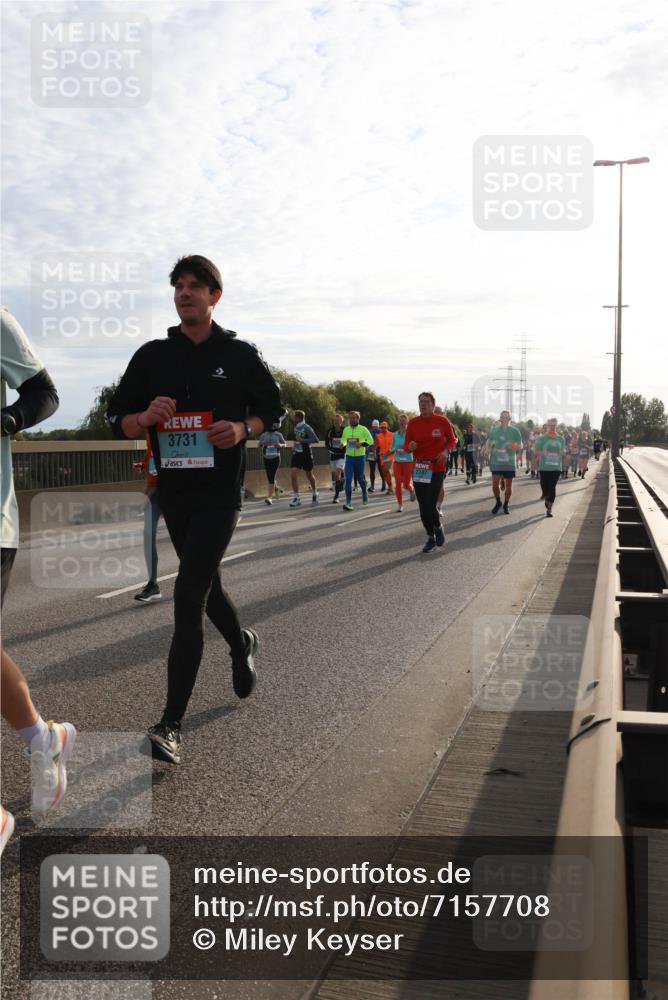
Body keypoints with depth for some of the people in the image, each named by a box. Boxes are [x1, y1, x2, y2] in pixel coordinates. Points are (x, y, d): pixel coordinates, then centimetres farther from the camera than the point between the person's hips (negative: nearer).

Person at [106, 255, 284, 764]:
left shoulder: (241, 354, 1)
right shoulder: (152, 356, 7)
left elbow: (273, 408, 10)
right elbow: (119, 421, 8)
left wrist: (243, 428, -11)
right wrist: (147, 417, -14)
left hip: (219, 490, -4)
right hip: (172, 489, 5)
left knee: (189, 594, -15)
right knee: (206, 585, 19)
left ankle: (172, 725, -14)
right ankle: (243, 644, 52)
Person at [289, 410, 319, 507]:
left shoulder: (306, 428, -16)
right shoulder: (296, 427, 6)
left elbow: (315, 440, -22)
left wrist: (302, 440, -25)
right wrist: (294, 445, 13)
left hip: (306, 455, -6)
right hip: (296, 454, 6)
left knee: (309, 475, 11)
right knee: (293, 475, -9)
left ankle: (314, 493, 35)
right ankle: (296, 498, -5)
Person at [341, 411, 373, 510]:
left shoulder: (363, 429, -5)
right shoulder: (346, 429, 6)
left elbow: (370, 440, -2)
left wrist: (361, 444, -18)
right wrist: (343, 443, -1)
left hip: (360, 457, -2)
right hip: (349, 457, 2)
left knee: (360, 478, 8)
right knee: (348, 479, -8)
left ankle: (364, 493, 40)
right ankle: (348, 502, -9)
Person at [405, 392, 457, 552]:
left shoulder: (442, 421, -3)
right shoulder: (412, 423, 3)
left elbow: (452, 440, 10)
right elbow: (407, 446, 11)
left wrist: (446, 451, -9)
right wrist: (409, 447, -12)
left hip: (437, 468, -3)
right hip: (418, 468, 3)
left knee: (430, 506, -11)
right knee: (423, 507, 5)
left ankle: (438, 526, 21)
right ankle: (431, 538, 22)